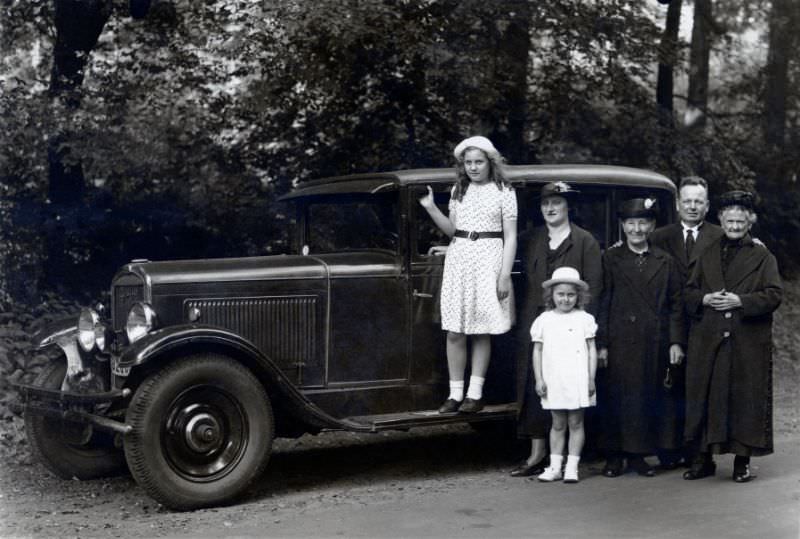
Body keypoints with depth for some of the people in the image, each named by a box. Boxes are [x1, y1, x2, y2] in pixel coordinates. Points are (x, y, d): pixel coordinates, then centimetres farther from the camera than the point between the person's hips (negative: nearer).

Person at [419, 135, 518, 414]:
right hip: (458, 258, 4)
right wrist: (431, 208, 1)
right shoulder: (458, 190, 13)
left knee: (481, 331, -1)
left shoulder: (503, 192, 0)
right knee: (454, 333, 1)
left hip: (488, 258, -4)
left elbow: (510, 237, -1)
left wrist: (505, 275, -8)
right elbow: (452, 230, 15)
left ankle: (475, 393, 6)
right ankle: (455, 393, 7)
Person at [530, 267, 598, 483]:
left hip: (578, 382, -1)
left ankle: (572, 467, 9)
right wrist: (539, 379, 0)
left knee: (576, 423, 4)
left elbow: (592, 350, 2)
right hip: (553, 382, 1)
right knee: (558, 424, 8)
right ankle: (555, 466, 13)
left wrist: (591, 379, -2)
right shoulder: (544, 320, 4)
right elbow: (537, 351, 6)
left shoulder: (584, 319, 1)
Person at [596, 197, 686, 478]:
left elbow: (676, 304, 8)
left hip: (653, 344, 2)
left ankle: (638, 454, 15)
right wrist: (601, 344, -6)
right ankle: (614, 456, 9)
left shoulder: (665, 262, 9)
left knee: (647, 397, 5)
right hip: (619, 342, -2)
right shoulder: (610, 259, 3)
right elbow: (602, 304, 0)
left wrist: (676, 342, 0)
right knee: (616, 397, 0)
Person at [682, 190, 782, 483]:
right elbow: (689, 291, 14)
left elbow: (774, 294, -5)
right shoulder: (707, 255, 15)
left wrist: (741, 301, -16)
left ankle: (743, 461, 10)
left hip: (748, 344, -3)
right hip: (707, 342, 3)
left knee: (746, 399, 0)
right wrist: (704, 299, -7)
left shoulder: (762, 256, 5)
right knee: (704, 398, 4)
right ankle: (702, 459, 13)